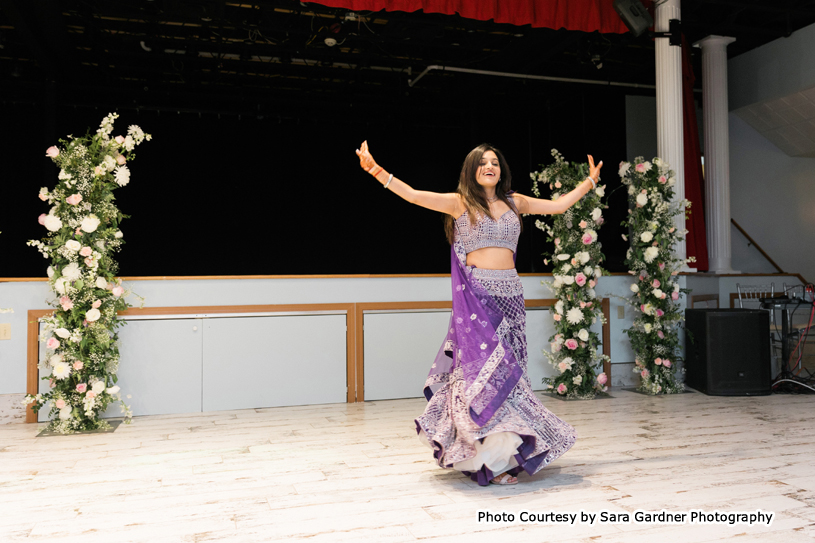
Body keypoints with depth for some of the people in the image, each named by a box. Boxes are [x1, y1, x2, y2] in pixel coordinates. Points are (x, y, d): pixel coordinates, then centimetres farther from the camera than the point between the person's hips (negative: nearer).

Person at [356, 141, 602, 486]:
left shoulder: (514, 202, 17)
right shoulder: (460, 203, 4)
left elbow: (558, 205, 27)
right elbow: (413, 195, -4)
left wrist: (589, 183, 33)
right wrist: (374, 169, -13)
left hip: (510, 293, 4)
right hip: (476, 295, -4)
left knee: (508, 366, 3)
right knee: (485, 365, -11)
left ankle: (503, 449, 15)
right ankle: (492, 460, -7)